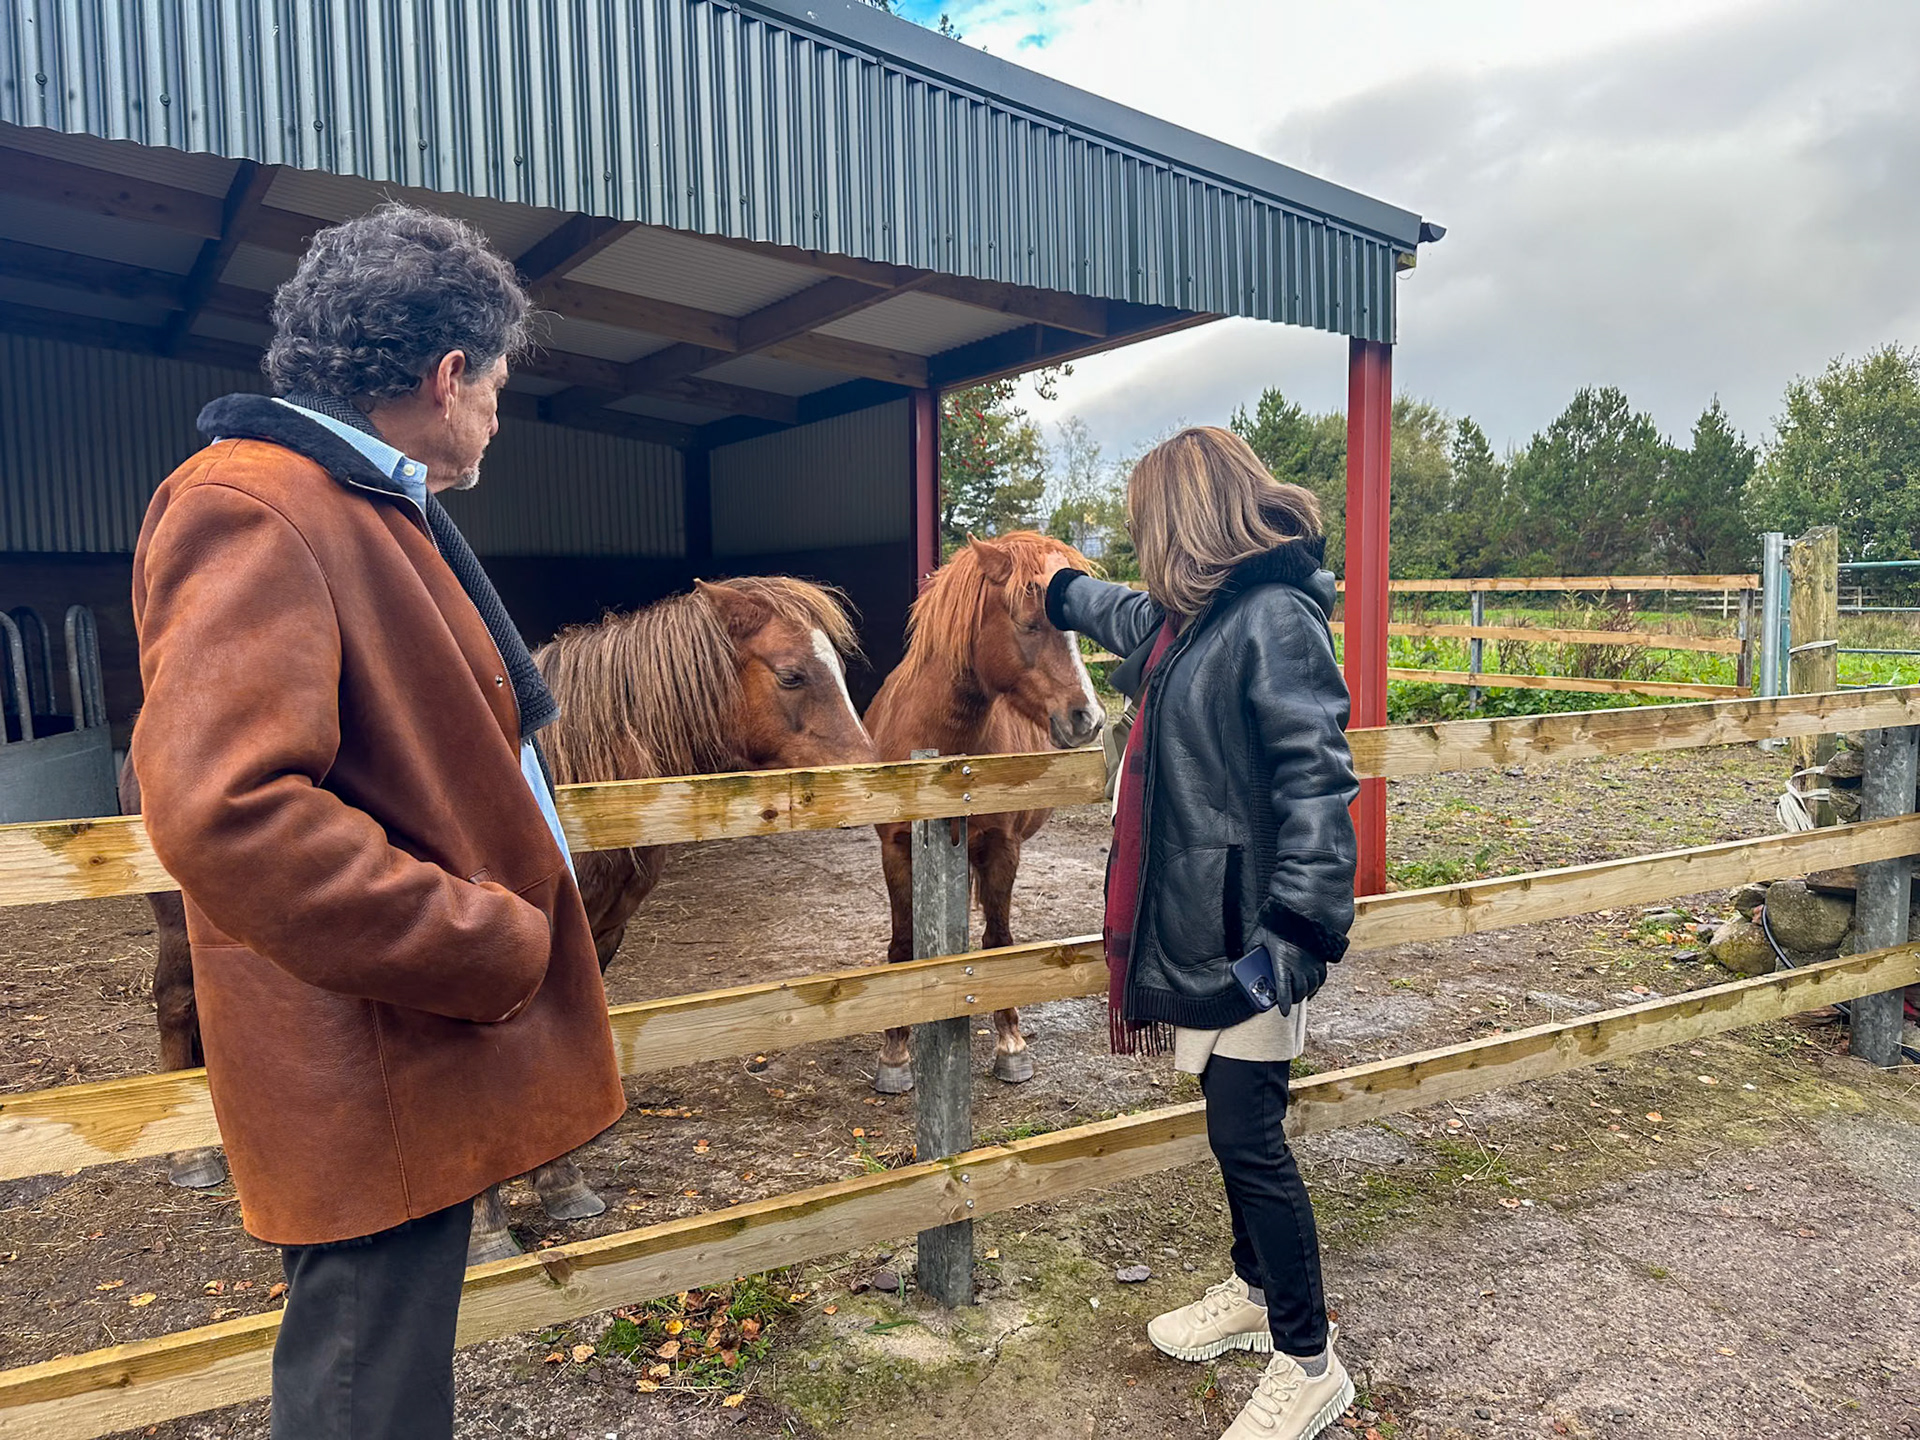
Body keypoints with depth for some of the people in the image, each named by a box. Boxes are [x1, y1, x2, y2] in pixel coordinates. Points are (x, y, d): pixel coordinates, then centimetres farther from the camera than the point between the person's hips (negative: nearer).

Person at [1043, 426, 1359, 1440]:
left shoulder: (1274, 620, -18)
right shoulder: (1193, 617, 10)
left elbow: (1316, 783, -24)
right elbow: (1129, 617, 34)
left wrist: (1297, 925, -28)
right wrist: (1060, 592, 50)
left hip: (1244, 930, -9)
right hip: (1199, 921, 9)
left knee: (1248, 1138, 0)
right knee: (1233, 1126, 20)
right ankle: (1255, 1292, 40)